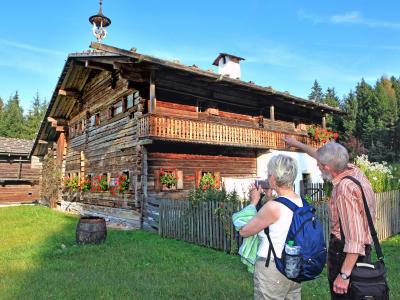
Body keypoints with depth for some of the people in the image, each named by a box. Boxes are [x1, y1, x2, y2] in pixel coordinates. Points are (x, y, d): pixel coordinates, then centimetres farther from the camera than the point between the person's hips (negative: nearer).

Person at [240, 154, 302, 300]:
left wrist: (254, 201, -4)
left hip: (272, 268, -7)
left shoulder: (273, 207, -25)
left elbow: (243, 231, -12)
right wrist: (269, 199, 9)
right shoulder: (301, 202, -3)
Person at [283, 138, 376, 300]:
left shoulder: (345, 189, -31)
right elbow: (327, 158, 14)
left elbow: (355, 238, -31)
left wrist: (344, 274, -28)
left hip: (345, 251, -9)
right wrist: (298, 144, 24)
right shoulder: (353, 169, -5)